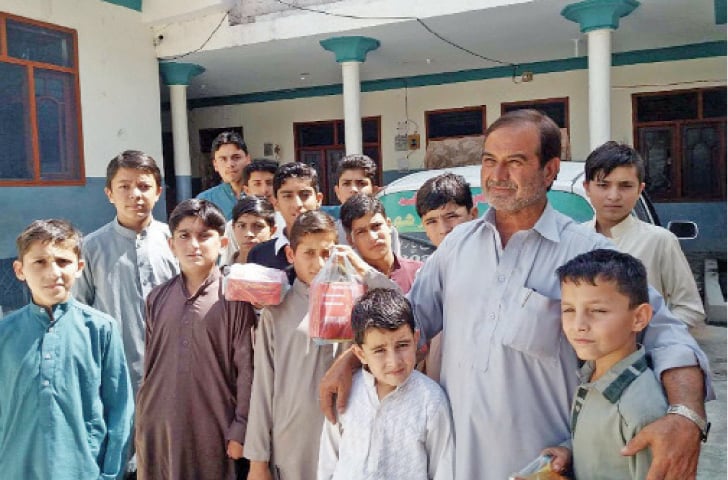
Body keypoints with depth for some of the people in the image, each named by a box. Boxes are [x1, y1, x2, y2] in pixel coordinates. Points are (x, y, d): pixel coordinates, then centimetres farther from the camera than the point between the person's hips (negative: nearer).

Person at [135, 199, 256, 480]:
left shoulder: (234, 297, -7)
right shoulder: (157, 298, 5)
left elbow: (247, 368, -7)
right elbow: (148, 363, 12)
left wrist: (241, 431, -7)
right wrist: (141, 422, 12)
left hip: (213, 431, -3)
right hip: (157, 428, 4)